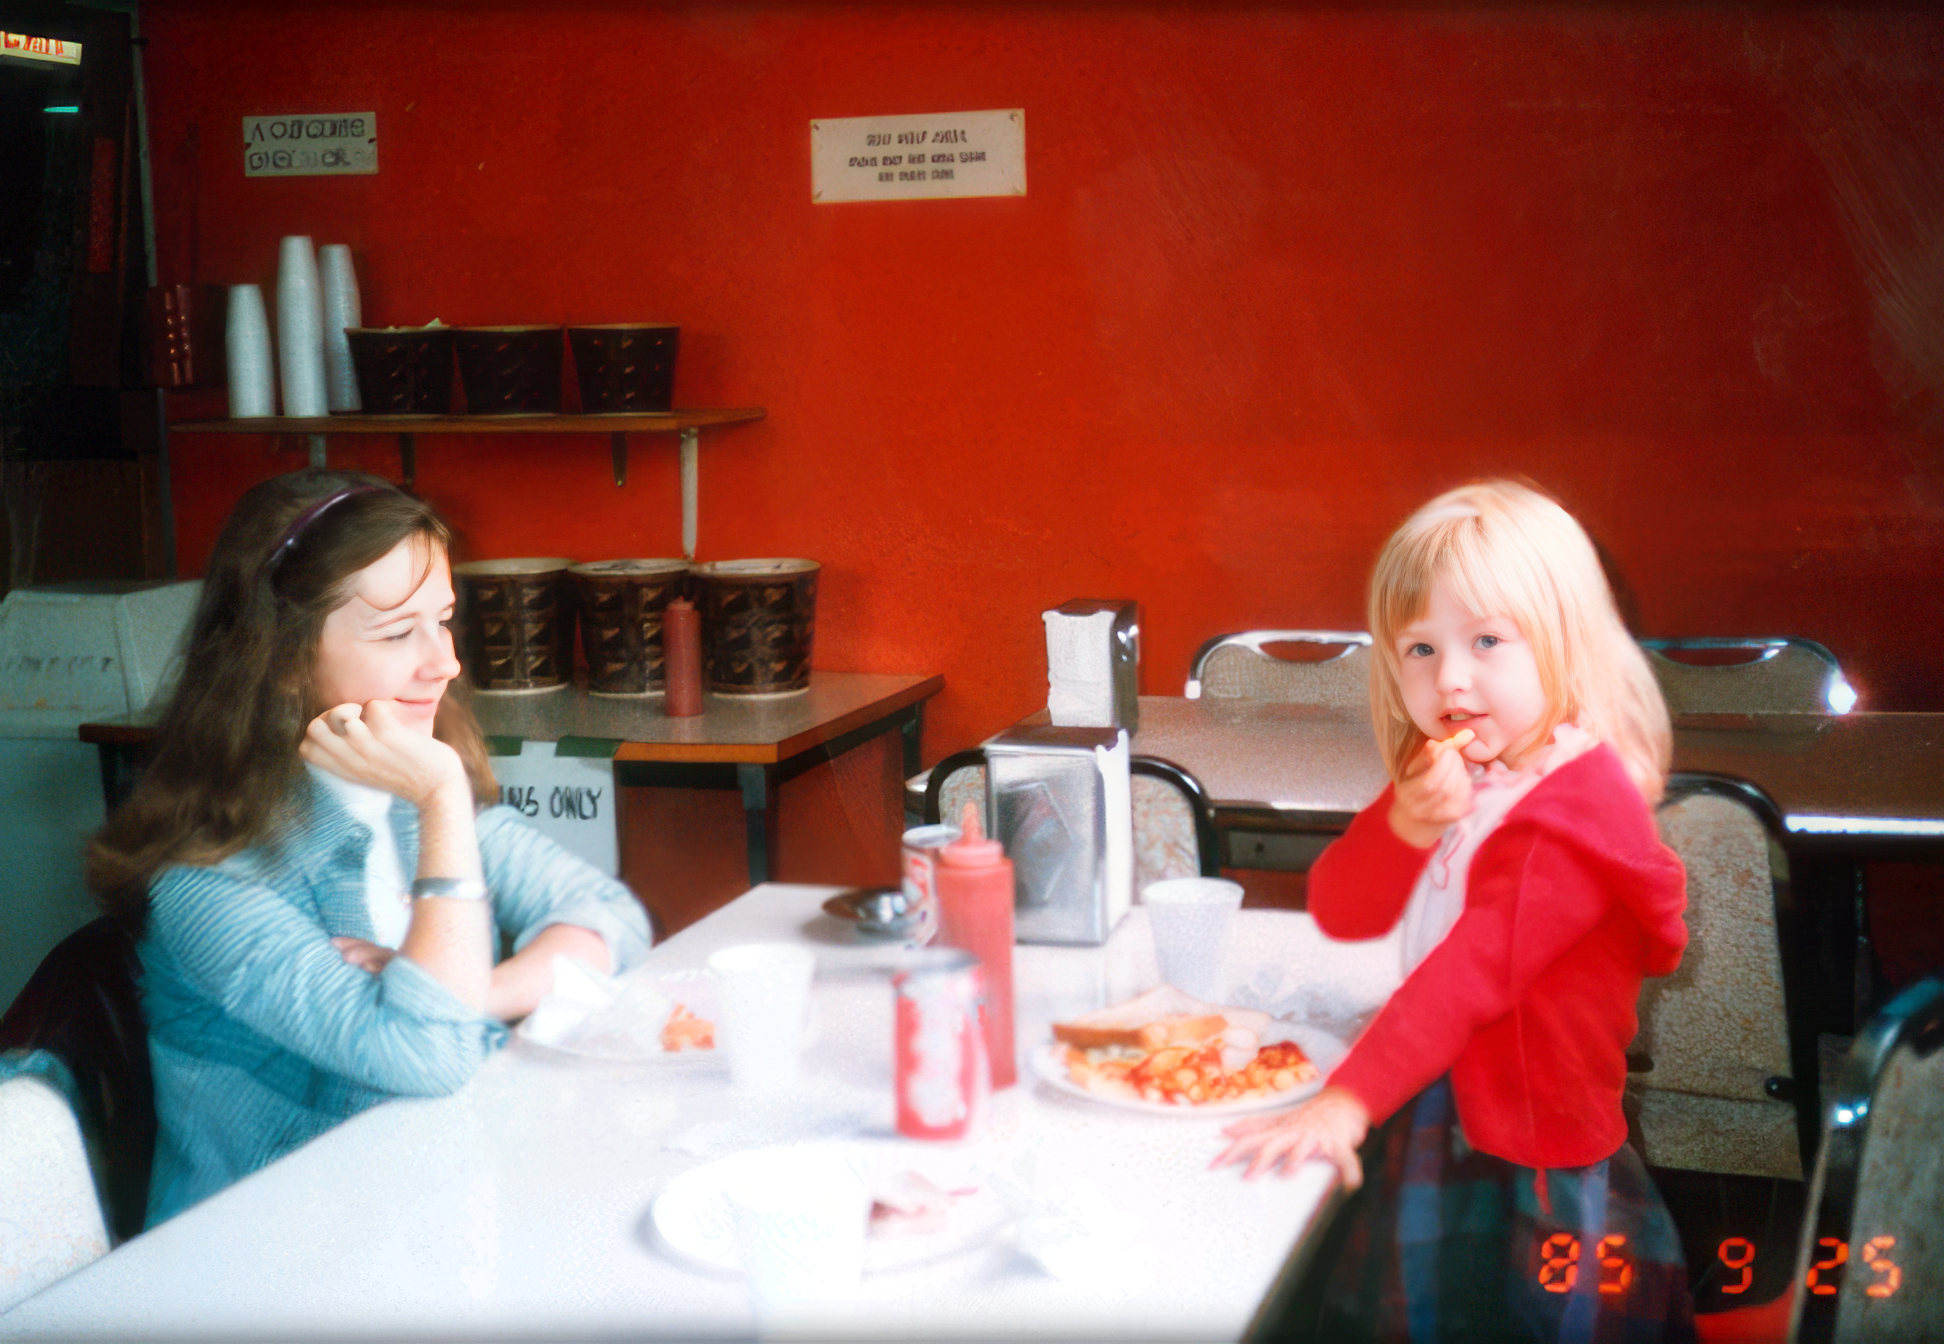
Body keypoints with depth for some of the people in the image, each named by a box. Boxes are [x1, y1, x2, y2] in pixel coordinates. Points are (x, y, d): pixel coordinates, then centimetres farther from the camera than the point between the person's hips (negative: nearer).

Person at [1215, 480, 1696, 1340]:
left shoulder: (1578, 801, -20)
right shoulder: (1453, 779, 7)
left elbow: (1473, 974, -28)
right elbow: (1340, 912, 2)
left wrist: (1349, 1101, -33)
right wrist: (1408, 821, -17)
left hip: (1528, 1175, -7)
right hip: (1432, 1127, 8)